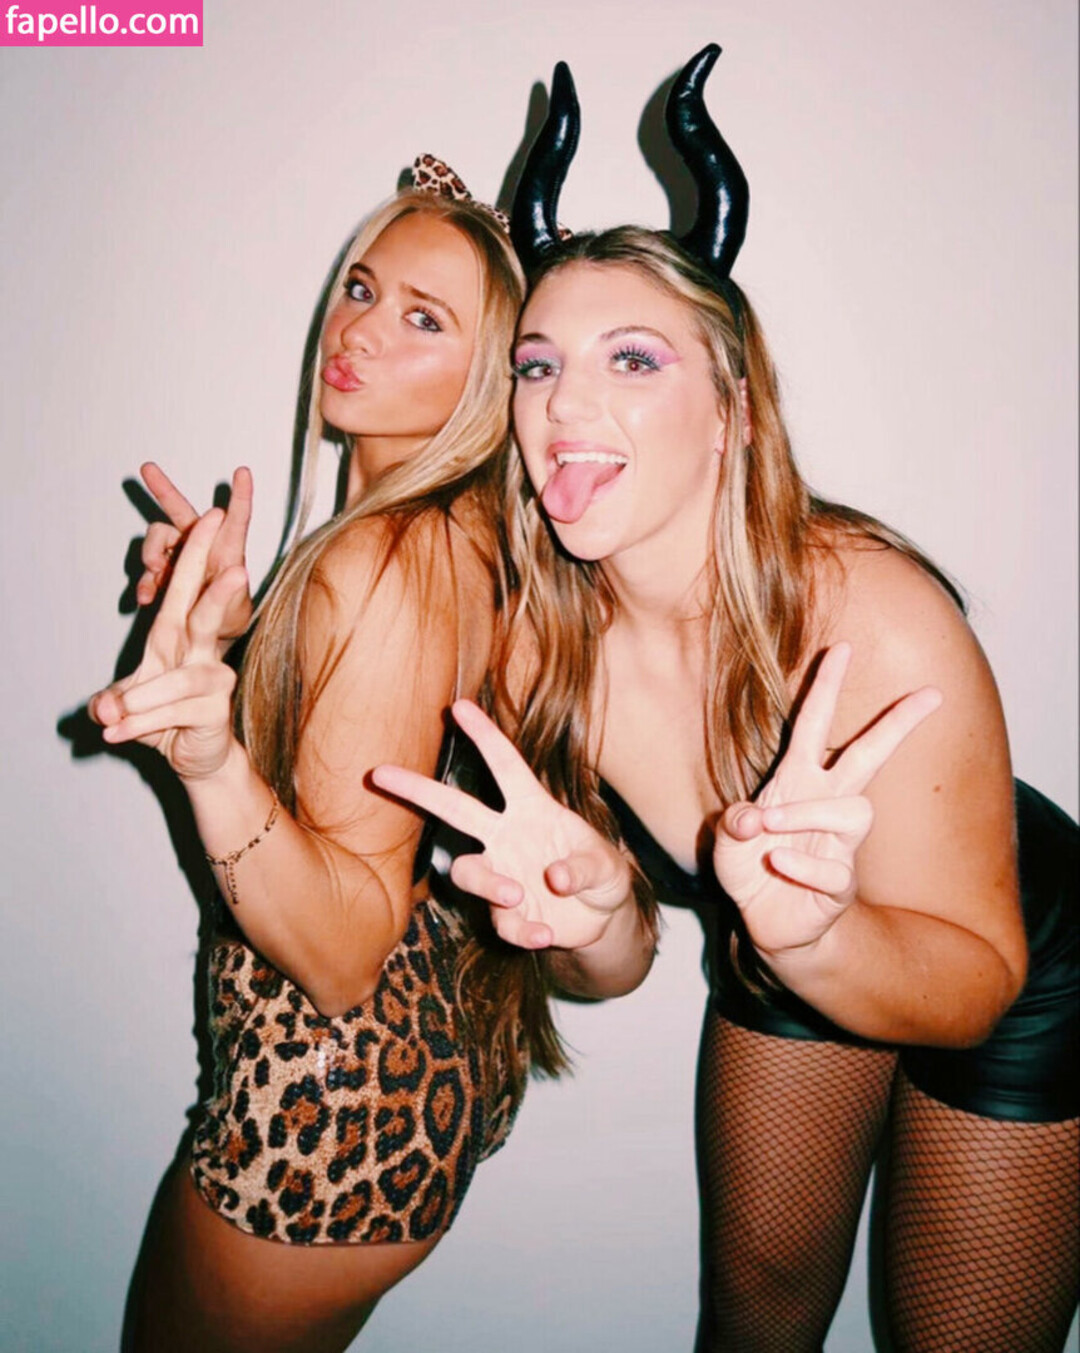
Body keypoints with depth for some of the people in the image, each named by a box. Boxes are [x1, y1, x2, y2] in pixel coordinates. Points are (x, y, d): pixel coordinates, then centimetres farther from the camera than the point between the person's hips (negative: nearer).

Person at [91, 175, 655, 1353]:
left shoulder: (385, 565, -27)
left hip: (341, 1105, -8)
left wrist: (213, 764, -41)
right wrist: (235, 625, -1)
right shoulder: (470, 532, 0)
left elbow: (346, 955, -27)